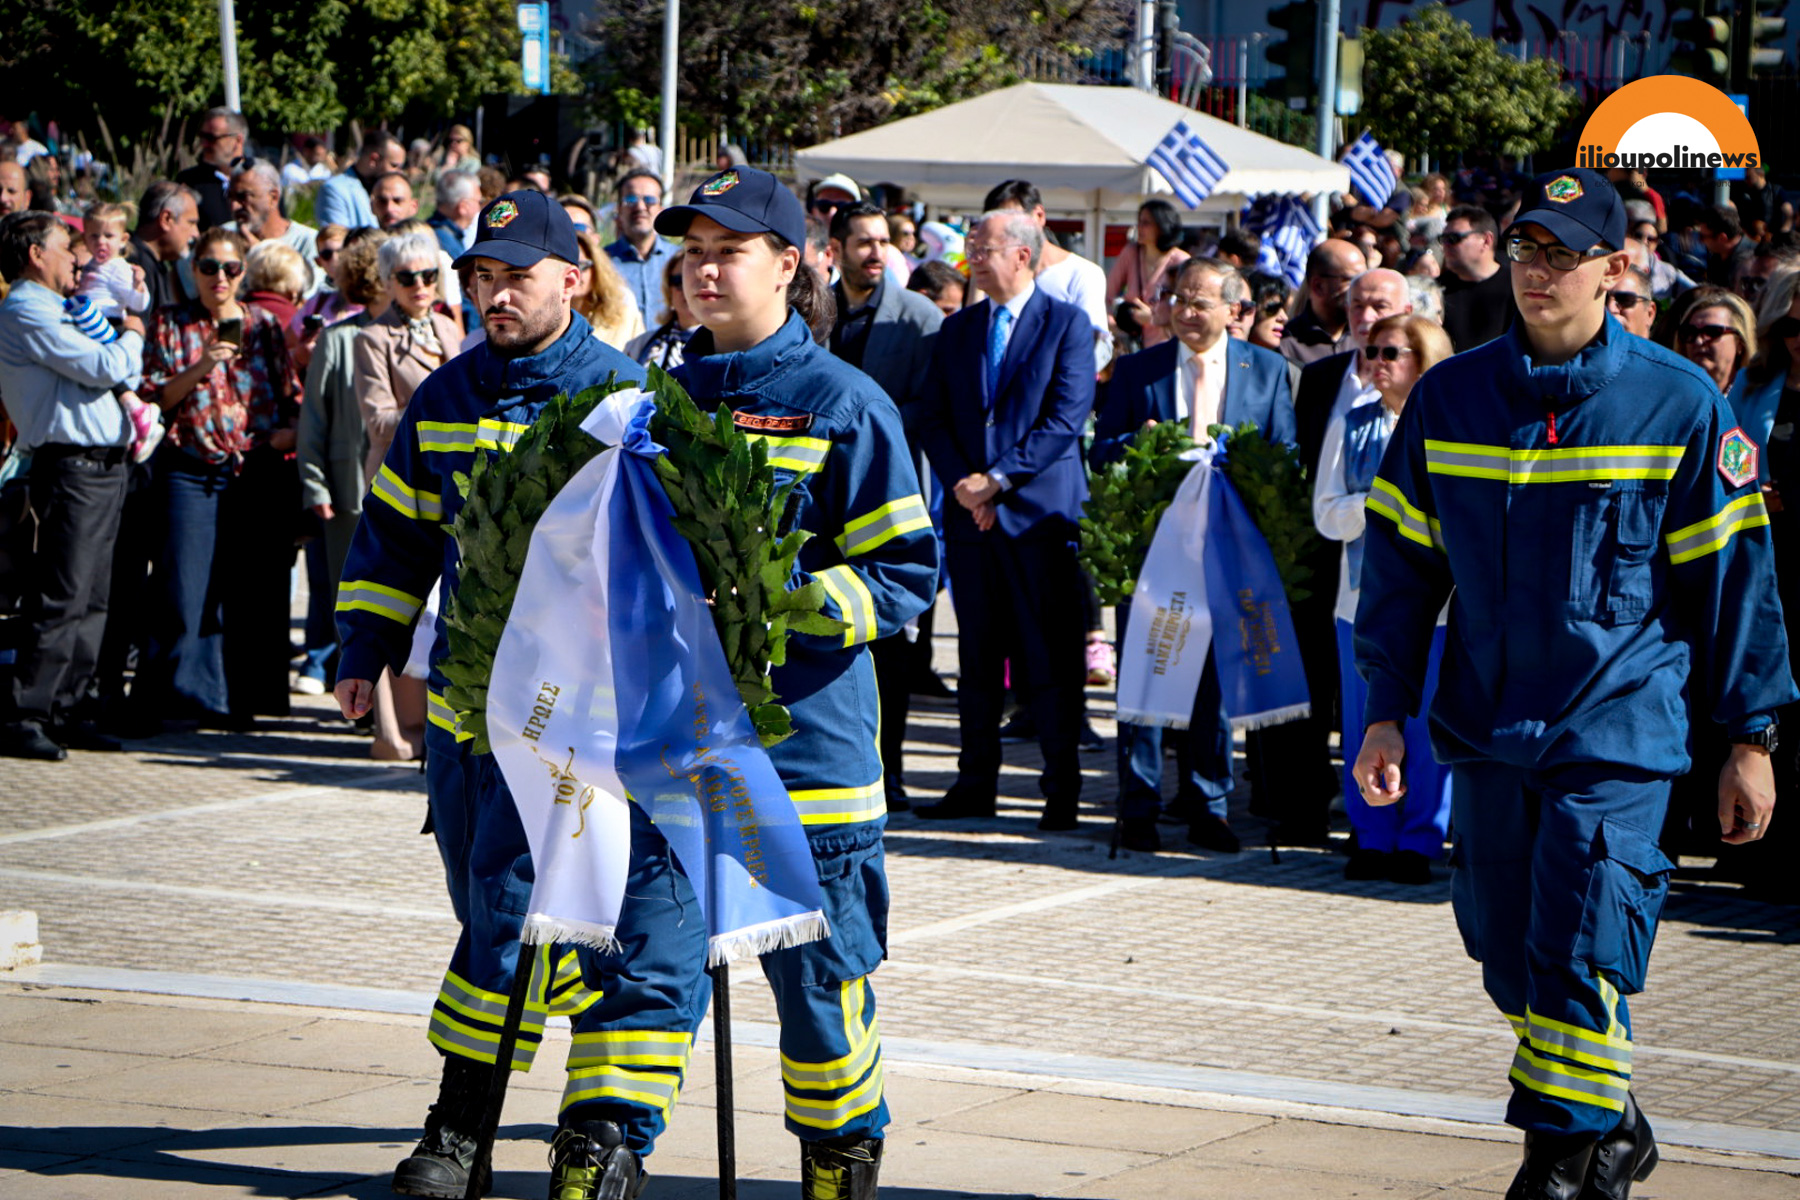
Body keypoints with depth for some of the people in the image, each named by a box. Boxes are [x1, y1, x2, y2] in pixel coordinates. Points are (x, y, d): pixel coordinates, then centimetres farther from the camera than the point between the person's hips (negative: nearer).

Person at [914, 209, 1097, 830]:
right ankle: (975, 784, 13)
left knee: (1051, 660, -3)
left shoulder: (1066, 324, 0)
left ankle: (1062, 790, 2)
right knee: (977, 657, 8)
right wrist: (961, 484, -7)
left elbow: (1067, 418, -9)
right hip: (969, 515, 5)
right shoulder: (956, 331, 15)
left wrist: (997, 481, -13)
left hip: (1039, 509, -5)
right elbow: (932, 420, 11)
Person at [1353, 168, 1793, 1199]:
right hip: (1484, 726, 4)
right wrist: (1386, 712, 6)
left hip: (1619, 732, -4)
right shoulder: (1451, 398, 5)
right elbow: (1402, 562, 11)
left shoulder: (1678, 405, -3)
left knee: (1579, 958, -11)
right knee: (1510, 957, 10)